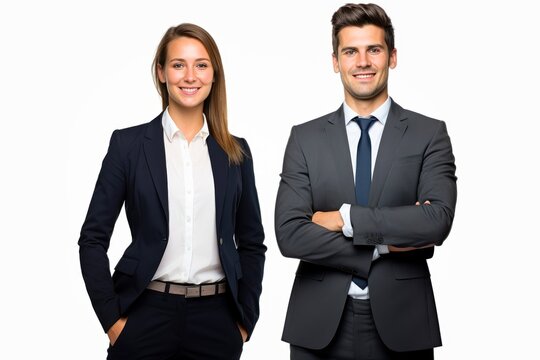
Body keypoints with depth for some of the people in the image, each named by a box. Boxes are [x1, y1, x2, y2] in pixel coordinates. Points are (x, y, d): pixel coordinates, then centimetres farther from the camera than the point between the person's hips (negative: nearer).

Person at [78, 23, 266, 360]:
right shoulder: (129, 144, -1)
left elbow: (252, 243, 11)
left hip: (216, 318, 2)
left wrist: (246, 318, 4)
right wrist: (112, 318, -6)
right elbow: (93, 238, -1)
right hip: (147, 314, -2)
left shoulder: (235, 152, 6)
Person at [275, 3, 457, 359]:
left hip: (401, 321, 0)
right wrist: (384, 245, -12)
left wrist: (346, 218, -14)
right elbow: (290, 233, -7)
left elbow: (438, 220, -14)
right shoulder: (305, 137, 3)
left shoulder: (429, 134, 1)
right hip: (320, 324, 1)